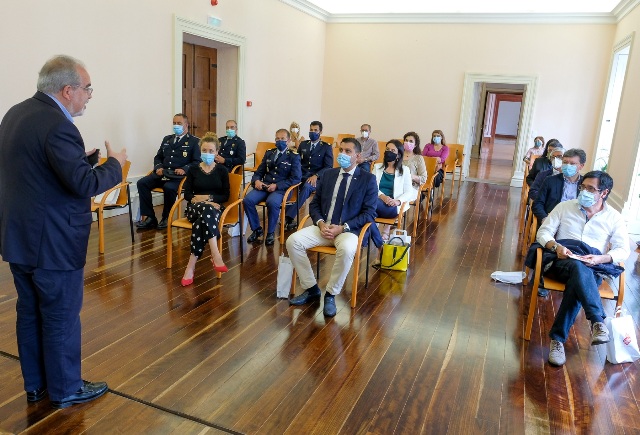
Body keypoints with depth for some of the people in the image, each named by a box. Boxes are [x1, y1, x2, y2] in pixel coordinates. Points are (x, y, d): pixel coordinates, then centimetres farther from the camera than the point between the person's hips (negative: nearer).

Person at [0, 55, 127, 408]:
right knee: (62, 317, 6)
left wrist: (82, 159, 10)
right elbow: (83, 184, -26)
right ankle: (65, 389, 22)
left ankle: (35, 385, 33)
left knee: (29, 313, 18)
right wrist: (114, 165, -9)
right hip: (52, 242, -9)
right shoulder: (57, 125, -22)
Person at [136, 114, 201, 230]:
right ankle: (150, 217, -11)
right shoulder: (167, 139, 24)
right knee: (142, 183, -17)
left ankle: (166, 218, -13)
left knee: (169, 187, -36)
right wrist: (158, 167, 2)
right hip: (163, 173, 6)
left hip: (179, 175, -6)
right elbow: (158, 157, 24)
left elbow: (197, 162, -3)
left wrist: (184, 169, -20)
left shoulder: (193, 141, 6)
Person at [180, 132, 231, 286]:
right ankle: (215, 255, -50)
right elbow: (187, 194, 4)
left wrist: (208, 197, -9)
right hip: (195, 207, 0)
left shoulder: (222, 170, 9)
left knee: (201, 222, -37)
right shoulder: (193, 169, 11)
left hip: (215, 207, 0)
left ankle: (191, 266, -39)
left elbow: (226, 196, 4)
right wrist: (201, 200, -14)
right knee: (206, 210, -39)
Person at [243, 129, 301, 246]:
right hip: (264, 186, 5)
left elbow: (296, 178, -5)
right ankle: (257, 229, -3)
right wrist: (256, 180, -5)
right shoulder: (269, 153, 19)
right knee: (247, 200, -23)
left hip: (281, 188, -4)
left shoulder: (294, 156, 5)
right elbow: (259, 172, 20)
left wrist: (277, 186, -16)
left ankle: (270, 233, -14)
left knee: (272, 202, -36)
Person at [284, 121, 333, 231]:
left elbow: (329, 167, -1)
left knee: (307, 187, -38)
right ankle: (289, 220, -32)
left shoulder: (327, 147, 6)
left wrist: (316, 176, -18)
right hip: (301, 176, 3)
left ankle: (289, 217, -39)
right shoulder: (303, 144, 18)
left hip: (317, 178, -3)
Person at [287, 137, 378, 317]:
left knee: (346, 249, -38)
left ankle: (330, 294, -14)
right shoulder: (328, 174, 12)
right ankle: (311, 289, -3)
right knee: (293, 241, -19)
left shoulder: (368, 179, 0)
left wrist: (342, 228, -16)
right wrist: (320, 223, -8)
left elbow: (369, 213, -5)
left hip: (349, 230, -4)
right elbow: (314, 204, 13)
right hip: (323, 227, 4)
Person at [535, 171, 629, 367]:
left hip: (593, 267, 0)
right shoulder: (565, 207, 11)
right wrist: (556, 246, -16)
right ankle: (597, 321, -46)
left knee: (577, 281, -37)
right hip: (563, 260, 0)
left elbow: (623, 250, 5)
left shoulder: (614, 217, 11)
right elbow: (543, 232, 6)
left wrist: (599, 259, -16)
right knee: (579, 267, -39)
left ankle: (558, 338, -32)